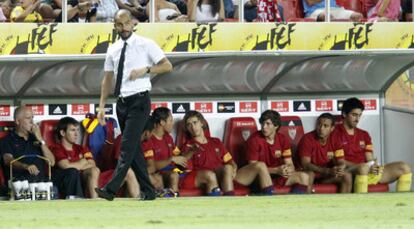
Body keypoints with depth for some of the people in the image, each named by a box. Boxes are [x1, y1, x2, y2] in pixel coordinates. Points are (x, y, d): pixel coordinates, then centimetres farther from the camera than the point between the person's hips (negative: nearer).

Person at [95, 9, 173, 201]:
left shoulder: (145, 45, -3)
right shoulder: (113, 50, 12)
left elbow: (167, 66, -3)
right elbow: (107, 78, 16)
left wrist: (146, 70, -17)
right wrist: (102, 105, 9)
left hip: (139, 101, -6)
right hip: (122, 102, 6)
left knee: (128, 147, -14)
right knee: (134, 149, 8)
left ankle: (111, 190, -22)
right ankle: (147, 191, 15)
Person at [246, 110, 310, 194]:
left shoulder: (283, 139, 4)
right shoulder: (254, 140, -10)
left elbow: (290, 164, 4)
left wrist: (289, 169, -23)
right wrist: (276, 170, -25)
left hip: (279, 175, 5)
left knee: (304, 177, -17)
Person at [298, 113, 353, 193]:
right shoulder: (307, 139, -17)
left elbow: (341, 162, -2)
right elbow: (305, 164, -25)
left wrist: (340, 169, -30)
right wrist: (328, 171, -36)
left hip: (325, 177, 5)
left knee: (347, 176, -17)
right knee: (309, 174, -37)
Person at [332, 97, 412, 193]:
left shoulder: (364, 135, 23)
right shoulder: (336, 133, 1)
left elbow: (370, 159, 15)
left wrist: (374, 166, -11)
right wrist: (364, 166, -18)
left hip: (369, 172, 7)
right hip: (349, 172, -7)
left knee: (404, 167, -8)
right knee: (364, 167, -42)